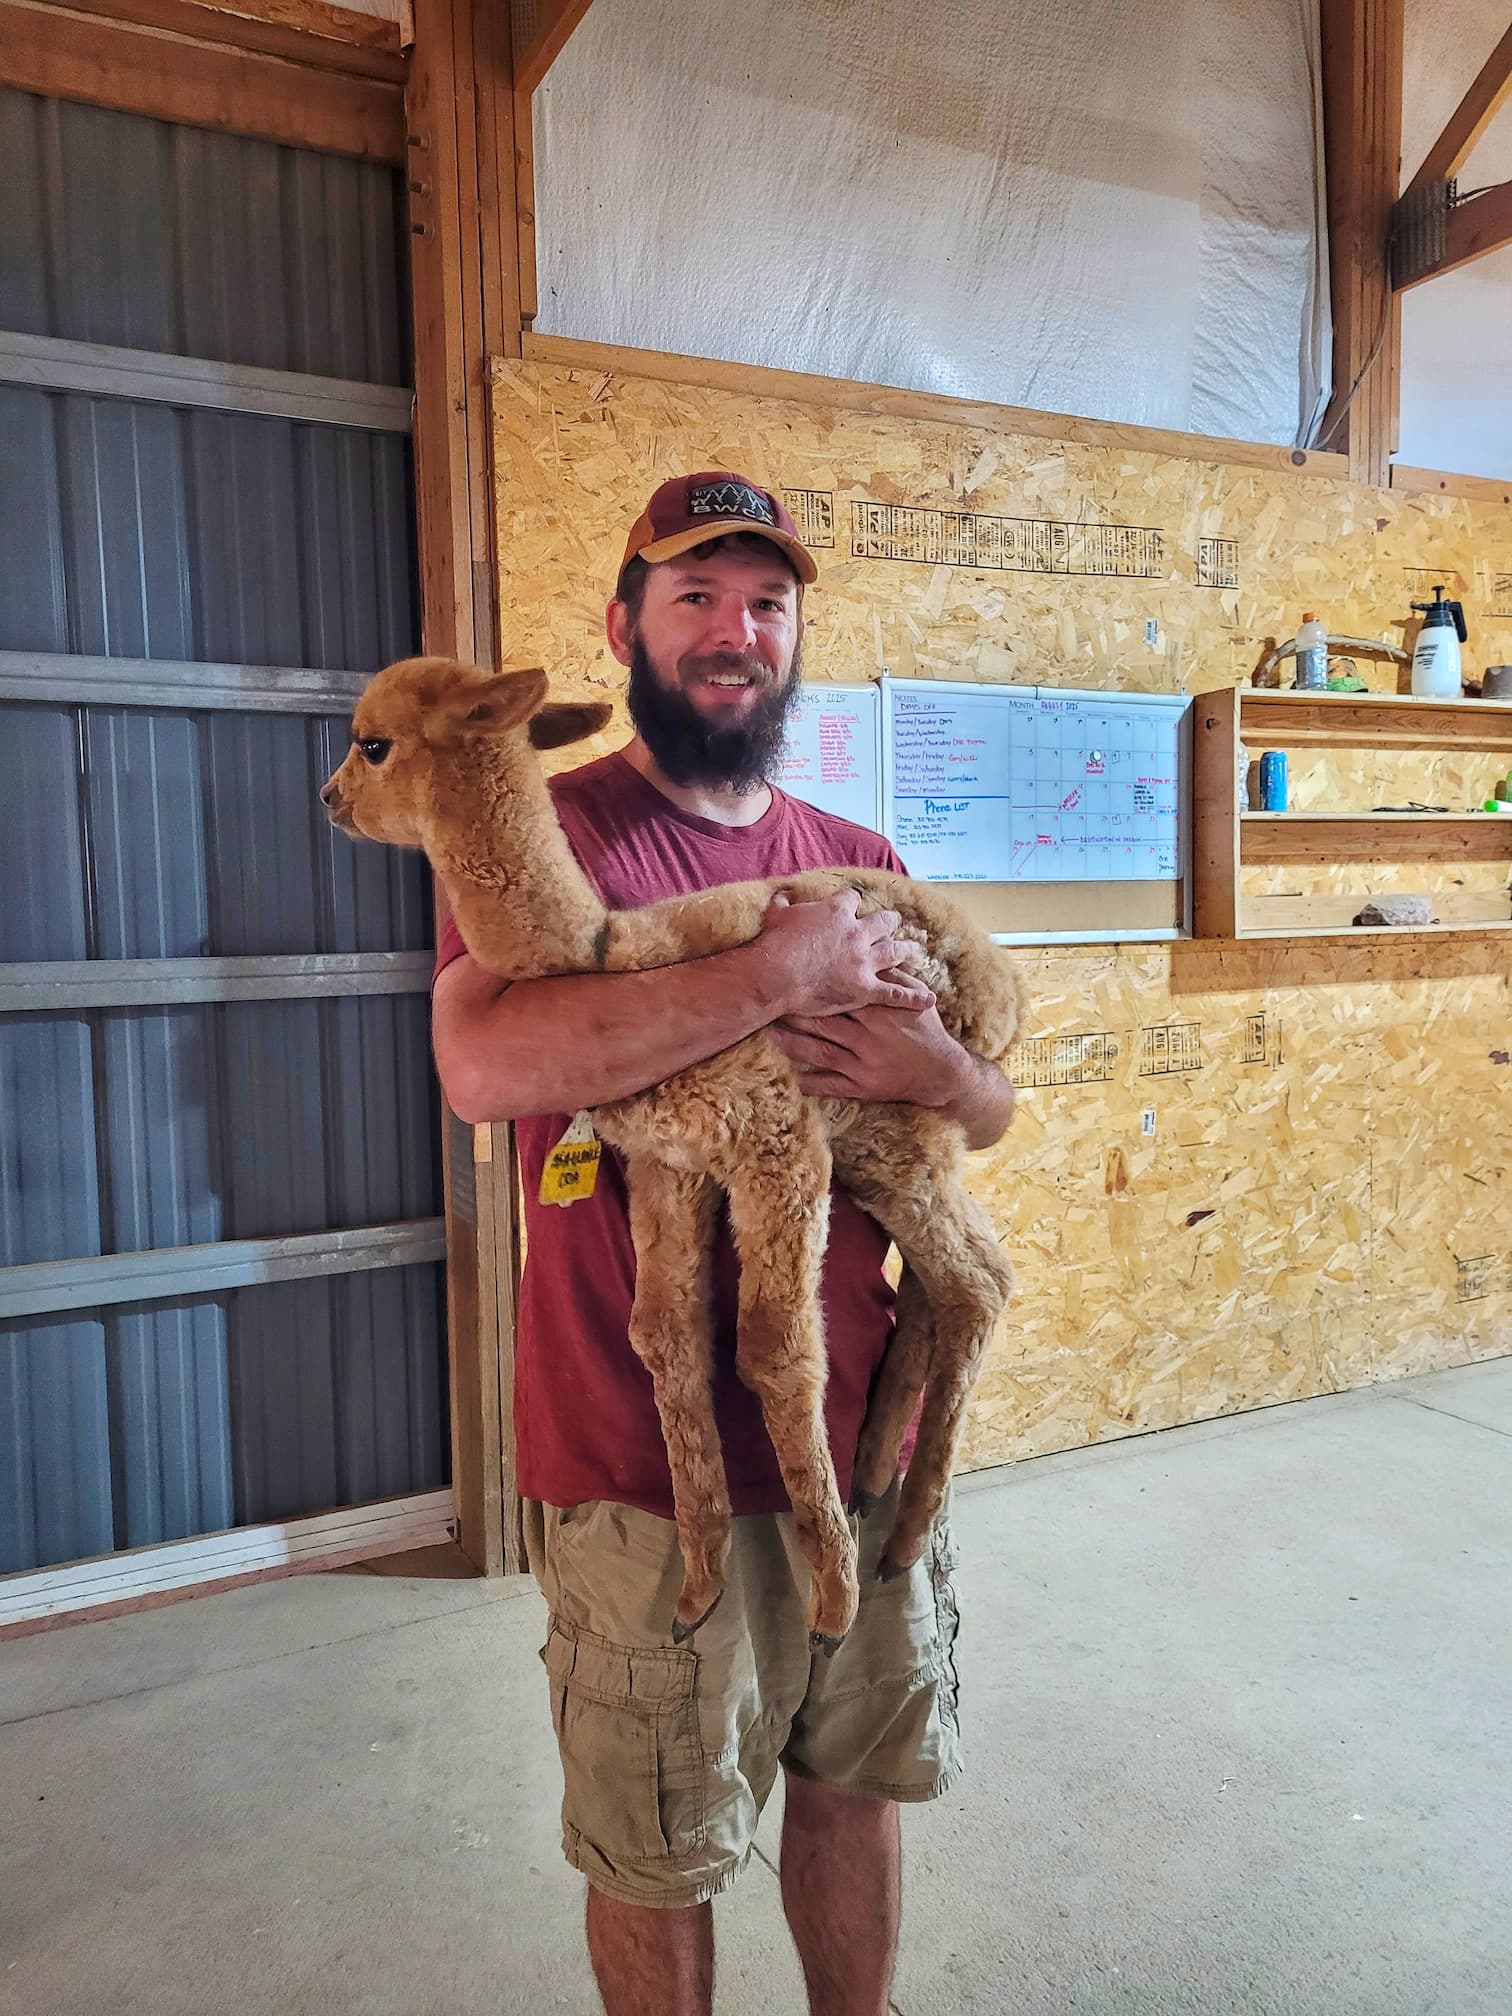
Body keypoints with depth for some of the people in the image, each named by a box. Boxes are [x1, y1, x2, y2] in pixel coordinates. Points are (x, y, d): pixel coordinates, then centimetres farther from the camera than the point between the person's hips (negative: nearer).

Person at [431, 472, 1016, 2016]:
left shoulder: (861, 865, 8)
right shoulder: (549, 830, -8)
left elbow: (989, 1118, 11)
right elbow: (480, 1065, -28)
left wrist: (934, 1067, -13)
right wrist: (776, 975, -24)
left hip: (864, 1432, 5)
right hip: (650, 1466, -5)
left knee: (855, 1781, 24)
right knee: (660, 1856, 15)